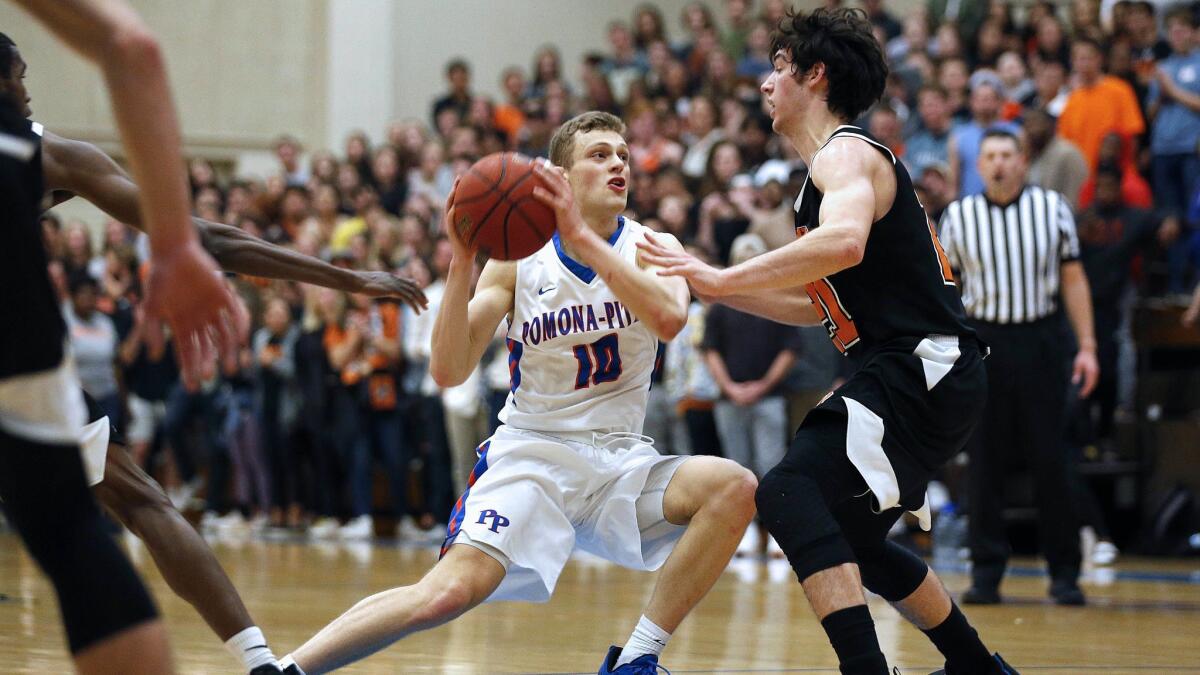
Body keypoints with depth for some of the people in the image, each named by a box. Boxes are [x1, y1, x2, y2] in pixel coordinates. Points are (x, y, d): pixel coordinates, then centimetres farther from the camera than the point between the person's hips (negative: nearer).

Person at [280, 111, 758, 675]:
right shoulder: (519, 257, 1)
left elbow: (670, 317, -23)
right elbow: (448, 371, -6)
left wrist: (580, 235, -28)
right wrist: (462, 261, -18)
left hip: (620, 460, 2)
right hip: (530, 451, -2)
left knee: (735, 487, -26)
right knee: (448, 592, -25)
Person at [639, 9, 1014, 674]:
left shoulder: (845, 154, -11)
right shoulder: (837, 164, 21)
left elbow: (845, 242, -35)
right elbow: (816, 304, 28)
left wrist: (723, 277, -30)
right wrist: (712, 287, 22)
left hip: (922, 369, -11)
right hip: (915, 375, 11)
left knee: (789, 493, -23)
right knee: (847, 538, 23)